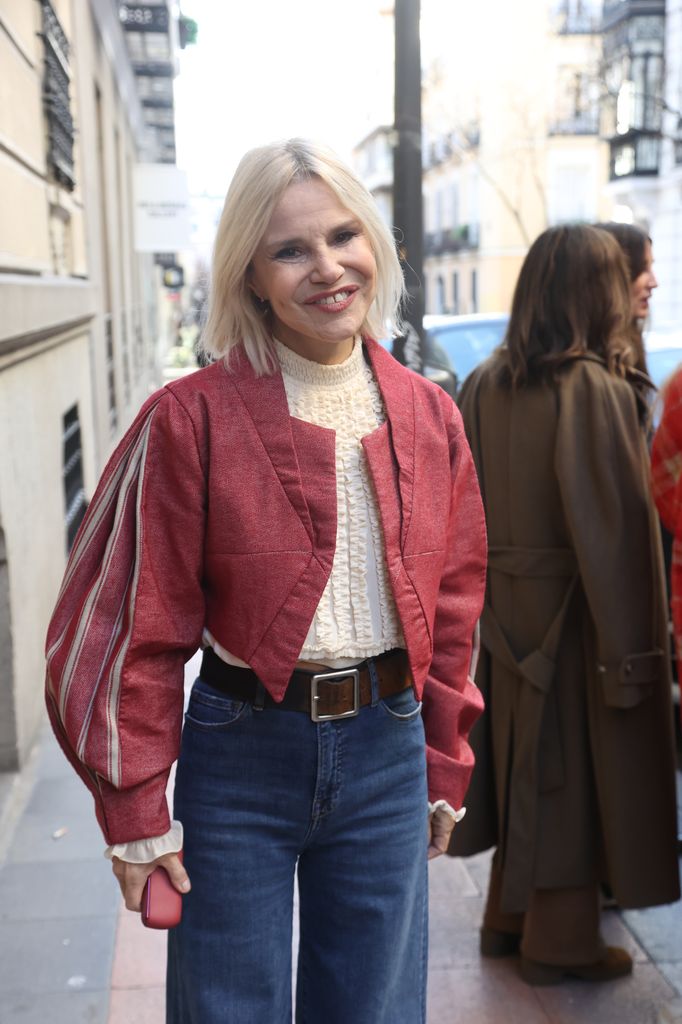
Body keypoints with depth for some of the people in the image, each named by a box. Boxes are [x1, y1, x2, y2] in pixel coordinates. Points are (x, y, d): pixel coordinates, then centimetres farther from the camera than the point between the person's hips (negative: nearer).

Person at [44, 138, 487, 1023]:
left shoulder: (429, 417, 1)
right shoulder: (194, 418, -12)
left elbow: (452, 607, 8)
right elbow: (142, 626, -9)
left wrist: (444, 767, 9)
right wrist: (138, 815, -7)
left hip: (386, 750, 4)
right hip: (241, 752, -3)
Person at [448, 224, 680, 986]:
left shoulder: (485, 384, 0)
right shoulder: (596, 390, -19)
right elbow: (615, 529, -21)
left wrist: (478, 597, 11)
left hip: (508, 611, 6)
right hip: (574, 616, -6)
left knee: (524, 766, 20)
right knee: (577, 771, 10)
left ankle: (510, 918, 34)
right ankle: (561, 943, 25)